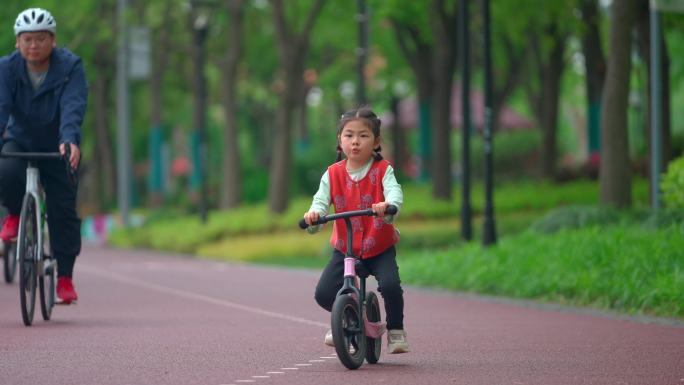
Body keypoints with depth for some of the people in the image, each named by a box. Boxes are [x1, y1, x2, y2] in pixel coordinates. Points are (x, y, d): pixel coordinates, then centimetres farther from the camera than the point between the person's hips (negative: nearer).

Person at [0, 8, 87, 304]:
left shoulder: (70, 67, -17)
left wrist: (70, 141, -48)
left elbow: (73, 107, -30)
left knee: (63, 210, -7)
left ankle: (65, 277, 6)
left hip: (58, 149, -1)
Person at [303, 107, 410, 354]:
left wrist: (388, 204, -49)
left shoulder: (383, 170, -7)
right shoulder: (333, 174, -1)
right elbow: (321, 199, -12)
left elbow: (394, 191, -25)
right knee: (324, 293, -12)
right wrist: (314, 213, -36)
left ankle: (395, 330, 2)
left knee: (390, 285, -27)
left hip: (380, 248, -2)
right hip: (344, 248, 2)